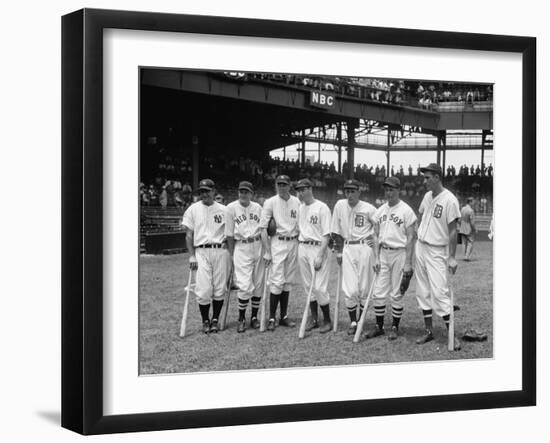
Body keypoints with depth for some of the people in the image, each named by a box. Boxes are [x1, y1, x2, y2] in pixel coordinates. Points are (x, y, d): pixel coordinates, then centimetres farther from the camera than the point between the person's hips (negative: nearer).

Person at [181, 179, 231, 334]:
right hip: (201, 252, -1)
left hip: (221, 251, 1)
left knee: (220, 289, 1)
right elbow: (189, 235, 6)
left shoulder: (223, 210, 8)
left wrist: (231, 254, 0)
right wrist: (192, 256, -2)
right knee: (204, 289, -6)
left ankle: (215, 320, 15)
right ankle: (205, 321, 8)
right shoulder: (193, 209, 8)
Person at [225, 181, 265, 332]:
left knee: (259, 284, 5)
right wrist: (231, 254, -4)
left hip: (258, 246, 4)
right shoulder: (231, 208, -1)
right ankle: (241, 319, 4)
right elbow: (229, 235, -1)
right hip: (241, 248, -3)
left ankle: (254, 317, 18)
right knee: (245, 286, -11)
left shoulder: (257, 207, 9)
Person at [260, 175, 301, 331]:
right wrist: (267, 252, -12)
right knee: (277, 281, -9)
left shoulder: (297, 202, 8)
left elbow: (301, 226, 14)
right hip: (277, 243, -4)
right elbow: (263, 228, -6)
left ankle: (284, 316, 16)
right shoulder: (270, 203, -4)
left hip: (293, 243, 4)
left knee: (288, 282, 9)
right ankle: (272, 318, -2)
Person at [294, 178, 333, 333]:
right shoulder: (300, 208, 12)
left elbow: (326, 234, -13)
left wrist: (320, 255, -19)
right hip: (302, 247, 7)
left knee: (319, 287, -9)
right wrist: (299, 249, 8)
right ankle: (314, 319, 20)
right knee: (308, 286, 11)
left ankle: (327, 321, 4)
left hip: (317, 247, -7)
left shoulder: (322, 208, -10)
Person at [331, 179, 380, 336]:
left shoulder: (368, 208, -6)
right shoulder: (340, 206, 3)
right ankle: (352, 322, 11)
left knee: (364, 289, 3)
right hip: (347, 248, 2)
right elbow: (337, 232, 9)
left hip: (365, 248, -2)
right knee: (350, 290, -5)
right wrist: (339, 251, 8)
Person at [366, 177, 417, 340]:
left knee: (397, 294, 1)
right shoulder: (380, 210, 9)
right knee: (378, 292, 5)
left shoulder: (406, 211, -8)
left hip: (399, 253, -5)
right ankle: (379, 326, 15)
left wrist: (408, 263, -14)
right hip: (383, 253, 5)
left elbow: (410, 237, -10)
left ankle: (395, 327, 11)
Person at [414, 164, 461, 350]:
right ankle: (428, 331, 18)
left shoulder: (449, 200, -15)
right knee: (423, 291, 10)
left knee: (440, 292, -12)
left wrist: (452, 257, -18)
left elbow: (453, 230, -16)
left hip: (437, 252, -7)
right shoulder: (427, 196, 8)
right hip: (420, 248, 8)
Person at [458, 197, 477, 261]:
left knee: (464, 243, 13)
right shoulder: (470, 210, -19)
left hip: (462, 229, 6)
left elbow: (459, 220, 6)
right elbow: (472, 222, -19)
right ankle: (467, 256, -5)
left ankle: (465, 256, 14)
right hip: (469, 229, -6)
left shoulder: (462, 209, 2)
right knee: (470, 243, 3)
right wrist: (475, 230, -7)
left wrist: (459, 227, 16)